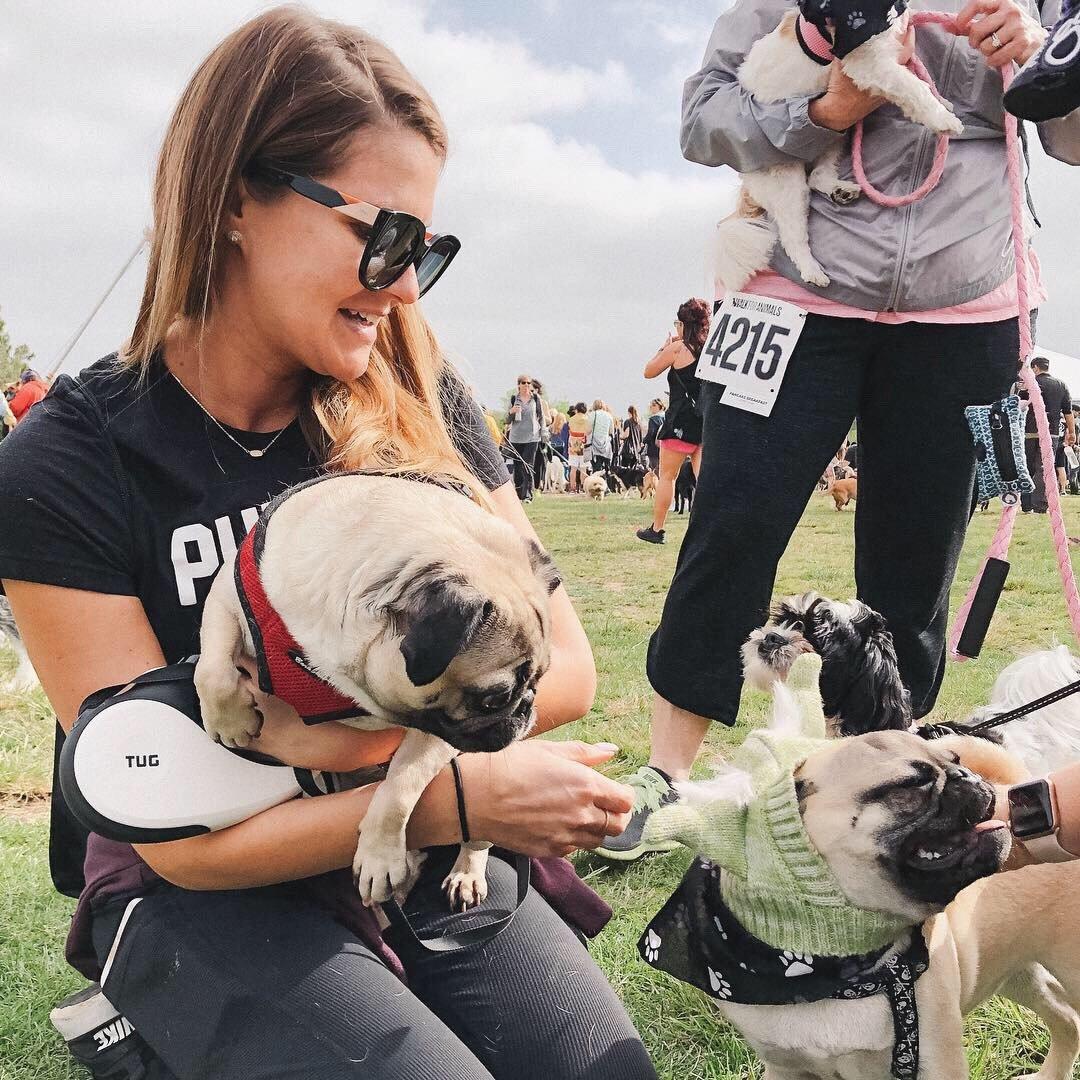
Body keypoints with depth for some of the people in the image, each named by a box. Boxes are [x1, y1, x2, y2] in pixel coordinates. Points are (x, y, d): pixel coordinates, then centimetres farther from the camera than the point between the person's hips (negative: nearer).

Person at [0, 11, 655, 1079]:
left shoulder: (419, 405, -4)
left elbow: (564, 667, -3)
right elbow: (181, 838, -15)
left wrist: (376, 731, -20)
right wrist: (459, 795, -24)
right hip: (204, 900, -2)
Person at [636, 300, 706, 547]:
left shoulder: (677, 347, -7)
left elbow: (649, 372, 1)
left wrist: (664, 346, 10)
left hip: (681, 420, -5)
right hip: (707, 420, 5)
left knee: (666, 476, 5)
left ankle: (656, 529, 10)